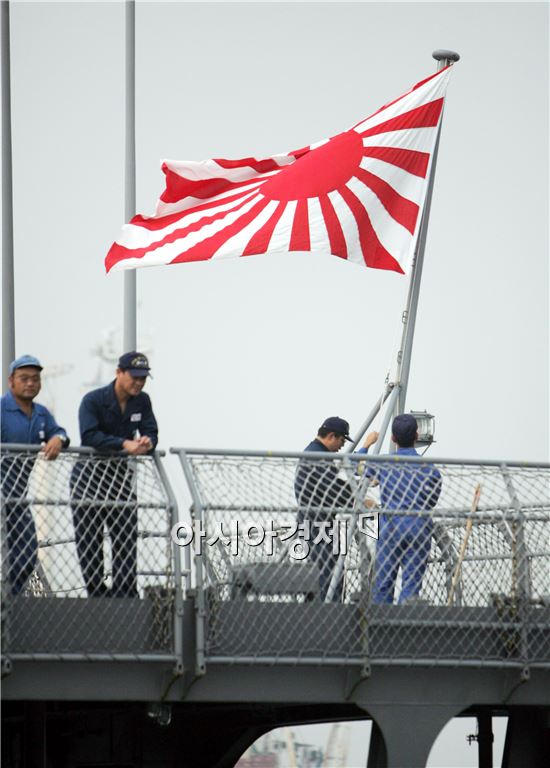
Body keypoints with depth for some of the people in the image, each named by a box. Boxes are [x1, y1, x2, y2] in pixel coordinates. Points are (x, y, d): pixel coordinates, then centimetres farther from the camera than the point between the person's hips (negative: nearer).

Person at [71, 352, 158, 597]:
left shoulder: (142, 401, 2)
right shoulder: (93, 400, -15)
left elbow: (151, 432, -3)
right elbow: (89, 435, -28)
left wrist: (147, 442, -28)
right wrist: (124, 444, -39)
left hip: (121, 473, 4)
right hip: (89, 475, -4)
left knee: (126, 539, -2)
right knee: (88, 540, -3)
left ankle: (125, 595, -1)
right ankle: (97, 594, 3)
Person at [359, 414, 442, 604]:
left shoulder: (383, 464, 1)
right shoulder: (428, 468, -3)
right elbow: (431, 502, 7)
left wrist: (367, 444, 36)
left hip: (389, 528, 1)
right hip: (419, 529, -1)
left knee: (383, 584, 7)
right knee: (411, 584, -3)